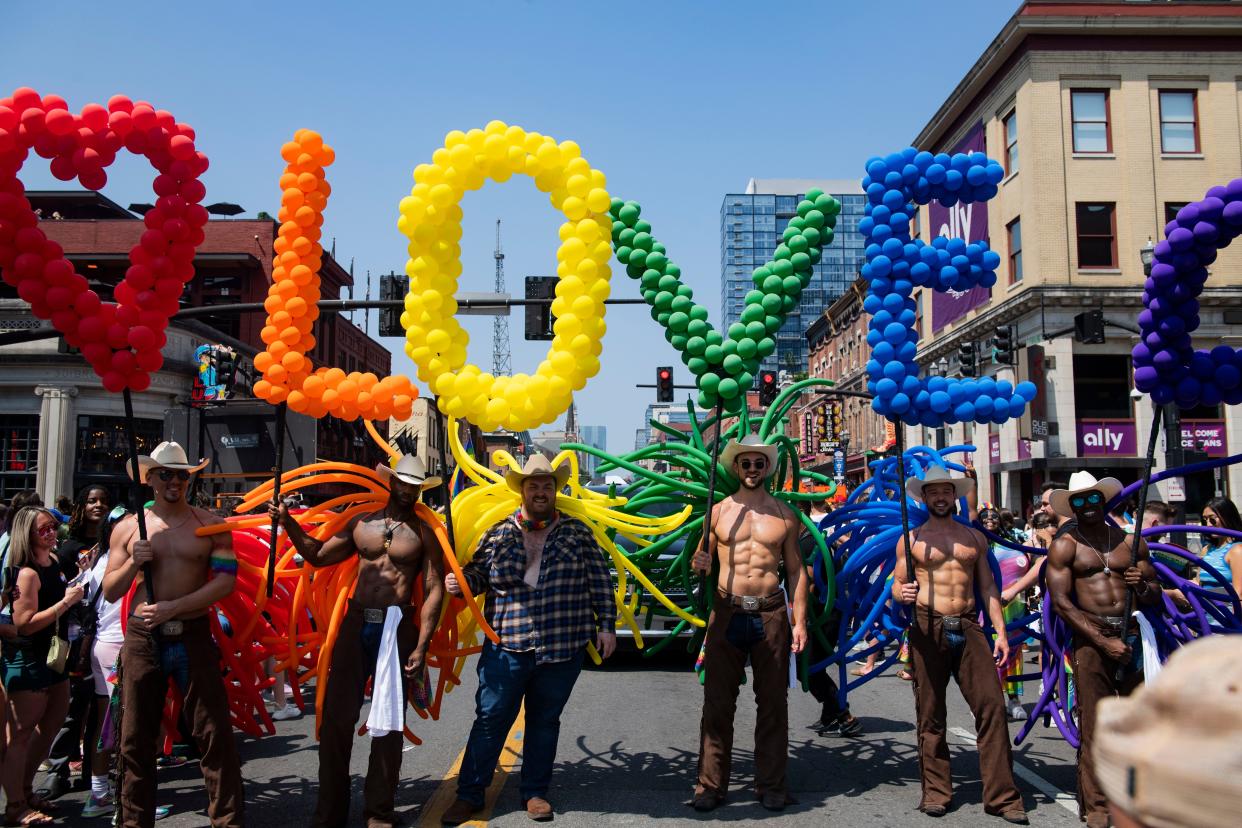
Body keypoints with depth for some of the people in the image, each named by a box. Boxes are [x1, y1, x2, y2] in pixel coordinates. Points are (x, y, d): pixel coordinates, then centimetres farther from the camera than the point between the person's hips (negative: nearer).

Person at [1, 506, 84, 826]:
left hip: (53, 655, 10)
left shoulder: (53, 563, 7)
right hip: (28, 662, -10)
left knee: (51, 725, 18)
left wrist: (75, 589, 8)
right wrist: (66, 602, -23)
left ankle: (26, 791, 33)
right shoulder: (27, 573, -19)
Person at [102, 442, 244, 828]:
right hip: (143, 637, 2)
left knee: (214, 732, -2)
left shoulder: (210, 525, 3)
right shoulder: (127, 529, 7)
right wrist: (133, 564, -10)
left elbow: (226, 581, -6)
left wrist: (174, 607, -15)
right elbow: (109, 592, 9)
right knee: (136, 738, 7)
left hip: (193, 635, -1)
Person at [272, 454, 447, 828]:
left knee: (388, 723, 5)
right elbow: (318, 555, 18)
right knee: (335, 718, 6)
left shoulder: (424, 532, -2)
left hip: (397, 629, -3)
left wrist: (421, 646, -10)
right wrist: (288, 523, 6)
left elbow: (434, 590, -5)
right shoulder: (361, 524, 9)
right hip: (355, 624, 3)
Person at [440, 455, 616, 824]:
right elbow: (478, 572, 10)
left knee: (545, 722, 13)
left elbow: (599, 581, 4)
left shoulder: (578, 532, 3)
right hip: (506, 646, 0)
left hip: (563, 648, 1)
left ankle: (535, 793, 28)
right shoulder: (498, 533, 3)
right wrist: (459, 581, -11)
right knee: (490, 720, 5)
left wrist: (606, 625, 0)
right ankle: (469, 795, 17)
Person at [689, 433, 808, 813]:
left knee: (772, 703, 6)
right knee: (718, 703, 2)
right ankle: (711, 784, 11)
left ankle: (771, 785, 18)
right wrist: (699, 565, -12)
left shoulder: (784, 514, 6)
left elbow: (795, 570, 8)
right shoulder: (718, 511, 6)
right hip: (727, 613, 0)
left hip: (771, 614, 0)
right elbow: (703, 560, 13)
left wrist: (800, 620, 1)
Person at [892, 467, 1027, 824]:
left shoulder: (975, 537, 15)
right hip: (927, 629, -2)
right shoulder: (911, 538, 8)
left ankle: (1001, 796, 3)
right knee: (930, 714, 3)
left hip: (969, 627, 2)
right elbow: (897, 584, 6)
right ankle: (936, 792, 15)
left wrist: (1000, 631, 7)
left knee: (992, 706, -6)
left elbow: (988, 586, 15)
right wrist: (902, 593, -18)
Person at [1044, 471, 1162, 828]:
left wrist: (1143, 585, -6)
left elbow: (1155, 595, 18)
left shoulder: (1130, 541, 13)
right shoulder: (1065, 546, 3)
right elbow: (1061, 602, -6)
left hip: (1133, 634, 3)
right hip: (1091, 637, -3)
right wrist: (1103, 641, -13)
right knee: (1094, 724, -2)